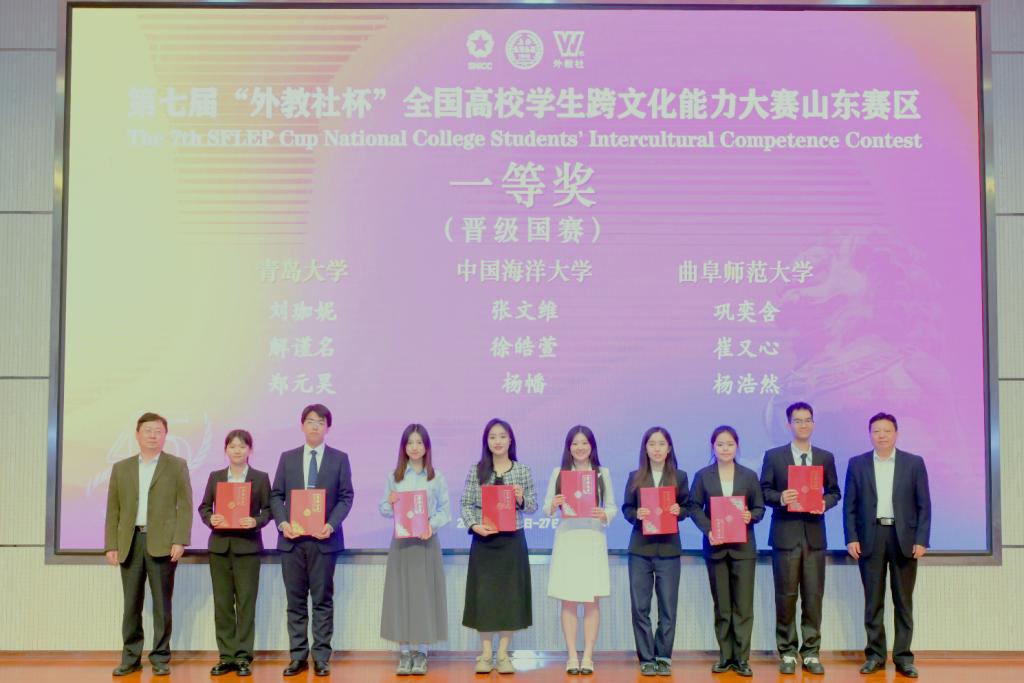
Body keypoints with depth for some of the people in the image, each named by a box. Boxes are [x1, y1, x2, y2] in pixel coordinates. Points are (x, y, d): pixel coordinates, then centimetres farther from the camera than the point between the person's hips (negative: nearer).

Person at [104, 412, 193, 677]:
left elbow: (184, 506, -1)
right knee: (131, 604, 5)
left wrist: (180, 541, -11)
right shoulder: (121, 468, 13)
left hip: (162, 543, -2)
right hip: (130, 543, 3)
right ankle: (131, 658, 13)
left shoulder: (177, 465, 5)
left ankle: (160, 658, 8)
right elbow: (113, 510, 10)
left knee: (161, 604, 1)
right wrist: (111, 545, 2)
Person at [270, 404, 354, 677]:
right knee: (295, 601, 6)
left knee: (323, 600, 3)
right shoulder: (288, 458, 10)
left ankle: (321, 657, 9)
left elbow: (346, 497, 0)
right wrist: (282, 523, -9)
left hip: (324, 539, -2)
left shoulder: (339, 458, 4)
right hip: (292, 539, 2)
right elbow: (276, 495, 7)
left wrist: (331, 525, -14)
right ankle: (298, 656, 13)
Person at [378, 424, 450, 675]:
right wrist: (390, 503, -15)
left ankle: (421, 653, 11)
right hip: (401, 541, 1)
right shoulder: (394, 477, 6)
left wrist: (432, 525, -18)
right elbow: (383, 511, 6)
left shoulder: (437, 478, 2)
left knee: (425, 594, 1)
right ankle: (404, 653, 10)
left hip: (426, 542, -1)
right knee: (400, 594, 1)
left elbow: (445, 511, -1)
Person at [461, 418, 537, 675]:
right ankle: (485, 653, 14)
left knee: (510, 595, 3)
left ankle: (503, 654, 14)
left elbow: (533, 506, 6)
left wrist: (521, 500, -14)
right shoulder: (476, 470, 2)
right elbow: (466, 504, 1)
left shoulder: (523, 470, 3)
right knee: (483, 595, 2)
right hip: (483, 540, 0)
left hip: (512, 540, 0)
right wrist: (474, 525, -14)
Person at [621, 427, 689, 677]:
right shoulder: (635, 477, 5)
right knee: (640, 607, 2)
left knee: (668, 607, 3)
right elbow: (626, 509, 5)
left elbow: (687, 507, 7)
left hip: (668, 548, 0)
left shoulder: (679, 476, 5)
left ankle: (663, 657, 15)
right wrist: (636, 514, -15)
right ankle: (646, 658, 12)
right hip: (640, 548, 0)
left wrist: (679, 511, -14)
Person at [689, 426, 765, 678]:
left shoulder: (750, 476, 6)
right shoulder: (702, 476, 5)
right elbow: (695, 507, 1)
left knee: (743, 605, -2)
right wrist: (708, 530, -14)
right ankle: (725, 656, 14)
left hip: (743, 547, 0)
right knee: (721, 605, 6)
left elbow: (760, 508, 7)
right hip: (715, 546, 0)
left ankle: (741, 657, 4)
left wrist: (751, 516, -15)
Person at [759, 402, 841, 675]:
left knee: (813, 596, 3)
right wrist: (780, 497, -17)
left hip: (814, 534, 2)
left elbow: (834, 492, 12)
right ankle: (787, 652, 10)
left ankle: (811, 652, 12)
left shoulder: (826, 457, 10)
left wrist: (825, 503, -9)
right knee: (786, 595, 1)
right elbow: (763, 491, 3)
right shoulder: (774, 456, 4)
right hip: (785, 534, -2)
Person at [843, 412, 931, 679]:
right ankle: (875, 654, 12)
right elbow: (850, 505, 5)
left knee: (903, 600, 5)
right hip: (870, 538, 1)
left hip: (904, 538, 0)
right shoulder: (857, 464, 6)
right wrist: (851, 539, -5)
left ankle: (903, 656, 11)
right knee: (873, 600, 5)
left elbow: (924, 505, 2)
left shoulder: (914, 463, 4)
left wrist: (921, 540, -7)